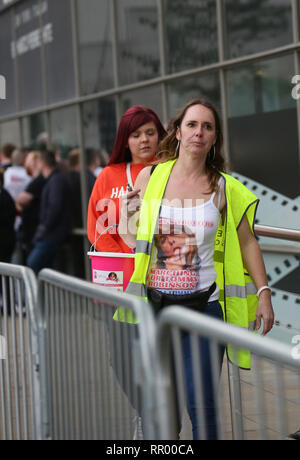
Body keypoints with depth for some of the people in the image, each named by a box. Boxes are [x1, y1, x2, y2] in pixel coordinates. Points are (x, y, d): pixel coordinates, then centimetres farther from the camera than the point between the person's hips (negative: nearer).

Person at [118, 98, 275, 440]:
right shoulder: (150, 177, 5)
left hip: (205, 305, -2)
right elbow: (128, 229, 17)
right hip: (156, 303, 2)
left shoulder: (224, 188, 2)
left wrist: (263, 293, 1)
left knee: (200, 404, -7)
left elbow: (247, 242, 7)